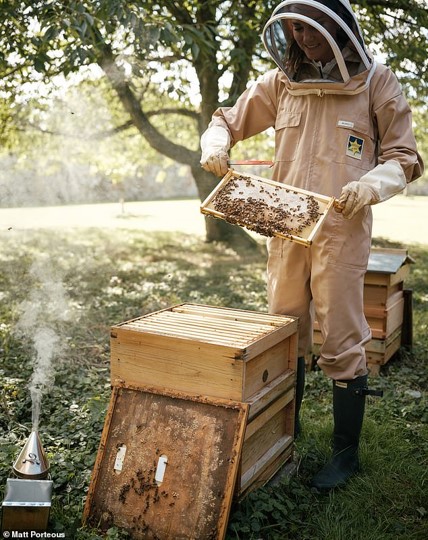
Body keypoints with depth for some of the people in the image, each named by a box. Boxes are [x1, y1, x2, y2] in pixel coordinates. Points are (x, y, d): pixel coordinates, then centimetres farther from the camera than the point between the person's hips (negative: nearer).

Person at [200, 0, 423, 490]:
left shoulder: (375, 82, 0)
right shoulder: (281, 83, 9)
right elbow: (228, 119, 18)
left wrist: (373, 183, -20)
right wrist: (215, 145, -5)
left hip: (341, 232, -4)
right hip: (285, 229, 4)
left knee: (342, 345, 1)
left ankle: (346, 452, 17)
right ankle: (284, 429, 32)